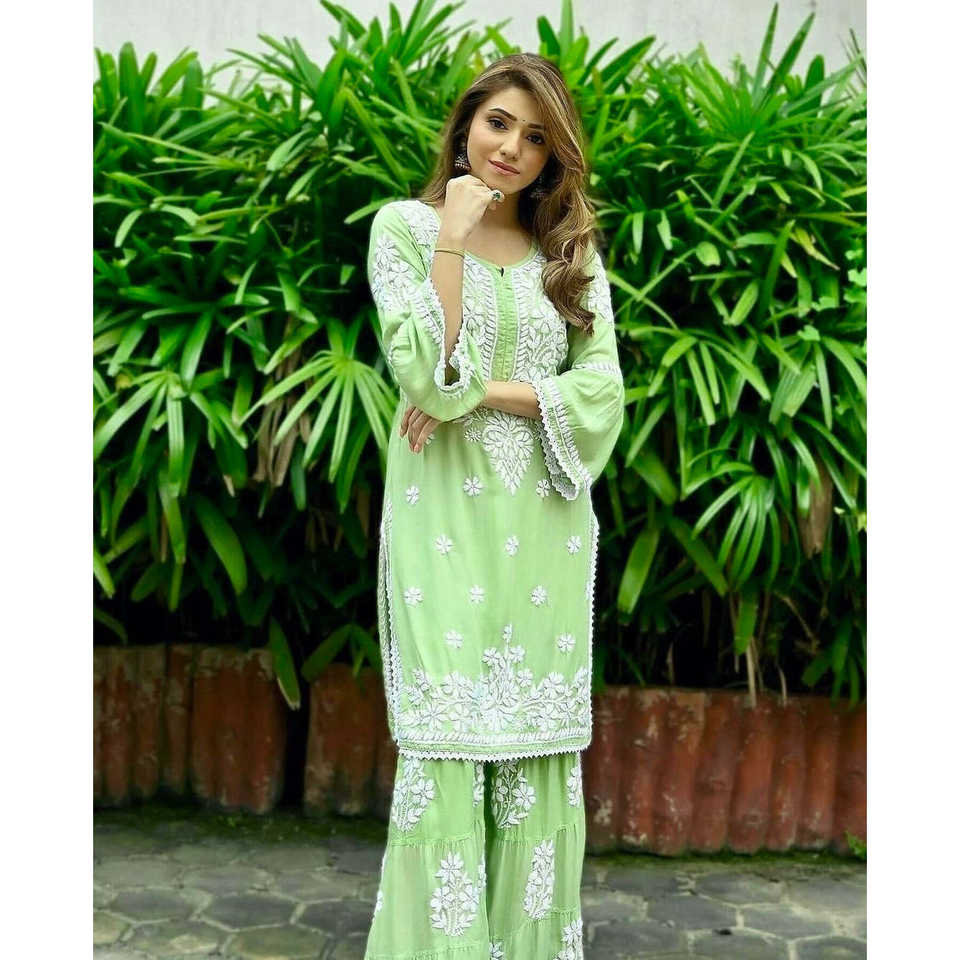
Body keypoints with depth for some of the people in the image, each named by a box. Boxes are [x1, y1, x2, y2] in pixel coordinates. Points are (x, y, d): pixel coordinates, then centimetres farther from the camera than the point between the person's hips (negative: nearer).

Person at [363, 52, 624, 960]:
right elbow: (423, 375, -11)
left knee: (540, 748, 6)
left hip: (547, 523, 3)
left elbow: (602, 390, 0)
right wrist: (455, 235, -12)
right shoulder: (405, 224, 3)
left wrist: (483, 390, -10)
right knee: (444, 744, -3)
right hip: (447, 518, -3)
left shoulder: (572, 247, 12)